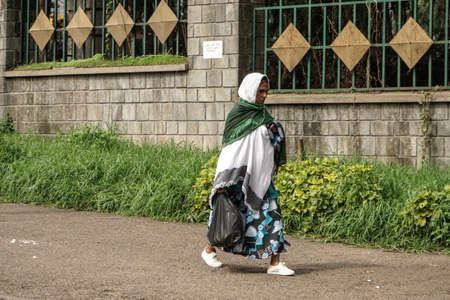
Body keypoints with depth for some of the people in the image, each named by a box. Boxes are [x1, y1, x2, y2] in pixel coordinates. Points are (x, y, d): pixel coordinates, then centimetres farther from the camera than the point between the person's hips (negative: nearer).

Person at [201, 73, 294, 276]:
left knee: (271, 213, -3)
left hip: (261, 178, 6)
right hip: (241, 177, -6)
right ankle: (209, 249, 28)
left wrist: (275, 131, -3)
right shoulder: (237, 114, -10)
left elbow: (278, 141, 22)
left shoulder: (262, 114, 11)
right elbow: (230, 148, -13)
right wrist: (224, 181, -18)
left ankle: (275, 263, -4)